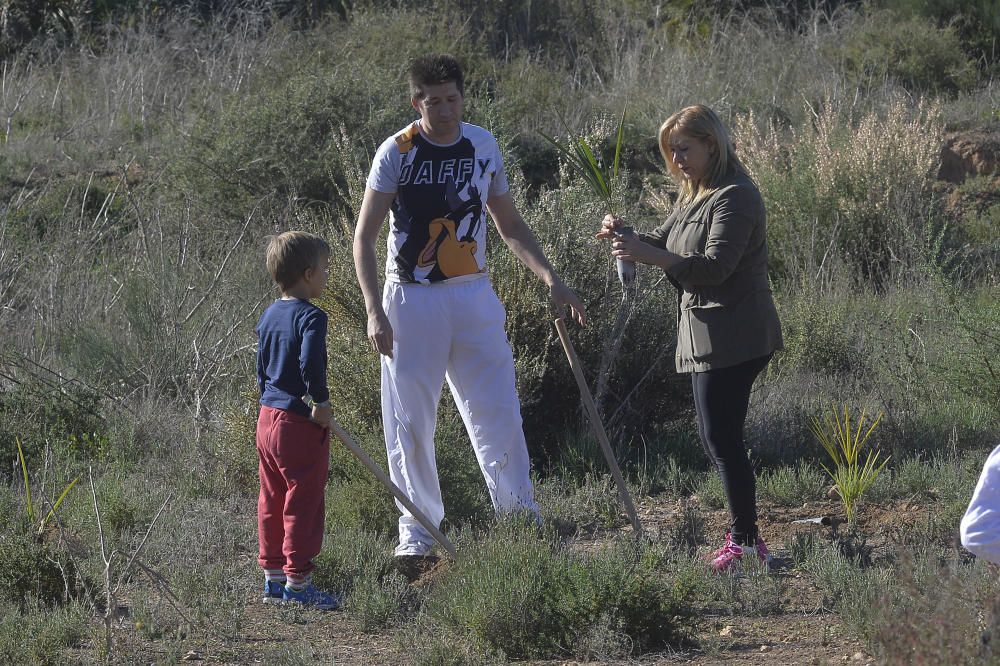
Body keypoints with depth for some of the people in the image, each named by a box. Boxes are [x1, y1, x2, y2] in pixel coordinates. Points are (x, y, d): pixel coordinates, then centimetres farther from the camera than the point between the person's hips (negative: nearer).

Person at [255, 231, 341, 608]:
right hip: (300, 423, -9)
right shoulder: (310, 317, -16)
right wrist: (321, 401, -19)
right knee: (303, 503, -2)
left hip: (267, 418, 9)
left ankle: (273, 577, 22)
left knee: (272, 503, 15)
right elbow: (310, 362, -29)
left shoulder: (269, 316, 10)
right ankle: (297, 583, 0)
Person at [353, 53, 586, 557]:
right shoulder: (397, 152, -7)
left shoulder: (483, 146, 5)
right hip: (412, 300, -3)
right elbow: (364, 237, -7)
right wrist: (375, 311, -17)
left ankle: (521, 515, 14)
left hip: (473, 295, 3)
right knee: (410, 421, 0)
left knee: (498, 410, 3)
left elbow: (510, 225, 16)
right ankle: (417, 529, 10)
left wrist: (551, 280, 5)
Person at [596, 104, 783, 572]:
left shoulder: (735, 197, -15)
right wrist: (625, 238, -2)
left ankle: (745, 541, -5)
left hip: (733, 337, -10)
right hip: (706, 336, 10)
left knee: (722, 438, -10)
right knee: (716, 437, 13)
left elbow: (715, 266, -24)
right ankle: (745, 532, 20)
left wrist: (645, 253, -30)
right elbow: (661, 245, 20)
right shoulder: (693, 198, 18)